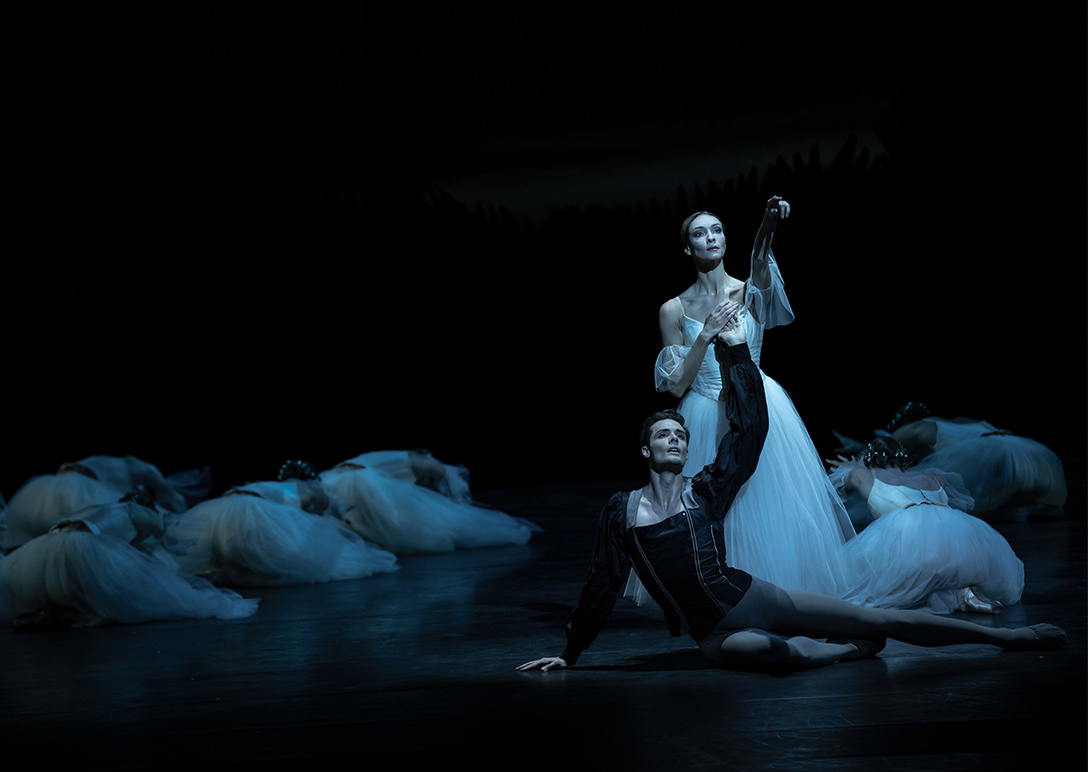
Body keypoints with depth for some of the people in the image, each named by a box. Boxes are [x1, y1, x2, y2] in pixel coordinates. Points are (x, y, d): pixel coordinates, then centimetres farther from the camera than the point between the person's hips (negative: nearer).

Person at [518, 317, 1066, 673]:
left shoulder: (705, 491, 5)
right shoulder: (621, 511, 2)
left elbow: (750, 429, -2)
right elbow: (603, 583, 9)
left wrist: (735, 349, -4)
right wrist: (569, 656, 11)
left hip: (749, 598, 2)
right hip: (714, 633, -2)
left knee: (877, 619, -4)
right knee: (784, 652, -38)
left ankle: (1008, 636, 0)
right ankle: (854, 650, -7)